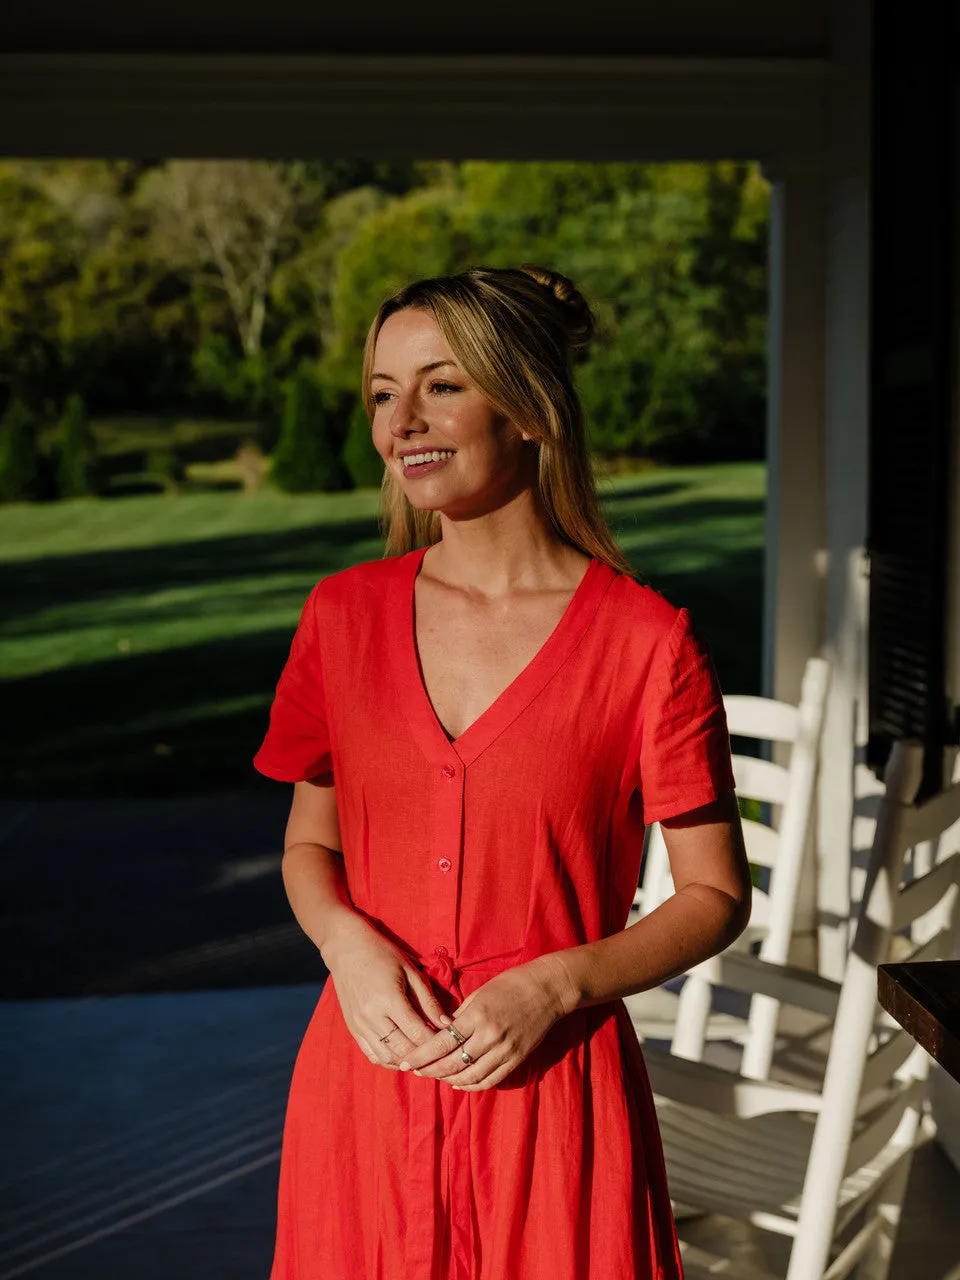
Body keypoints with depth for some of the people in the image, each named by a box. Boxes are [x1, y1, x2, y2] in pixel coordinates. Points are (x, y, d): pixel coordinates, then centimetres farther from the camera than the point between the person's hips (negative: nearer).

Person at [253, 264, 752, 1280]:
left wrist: (554, 986, -16)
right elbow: (309, 843, 10)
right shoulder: (343, 615, 0)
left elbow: (716, 896, -3)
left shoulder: (648, 642, -11)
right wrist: (346, 939, -10)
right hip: (369, 1067, 3)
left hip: (550, 1081, -3)